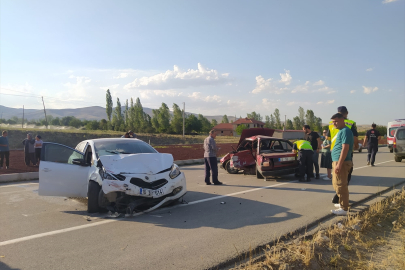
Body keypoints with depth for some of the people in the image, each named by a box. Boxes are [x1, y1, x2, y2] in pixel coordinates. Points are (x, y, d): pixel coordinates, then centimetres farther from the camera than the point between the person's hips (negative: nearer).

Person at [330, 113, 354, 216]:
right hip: (336, 161, 10)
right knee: (336, 184, 19)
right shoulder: (340, 131, 18)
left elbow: (345, 148, -21)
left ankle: (344, 209, 0)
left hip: (341, 162, -10)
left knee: (341, 186, -6)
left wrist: (339, 164, -24)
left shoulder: (345, 131, -13)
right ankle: (342, 203, 32)